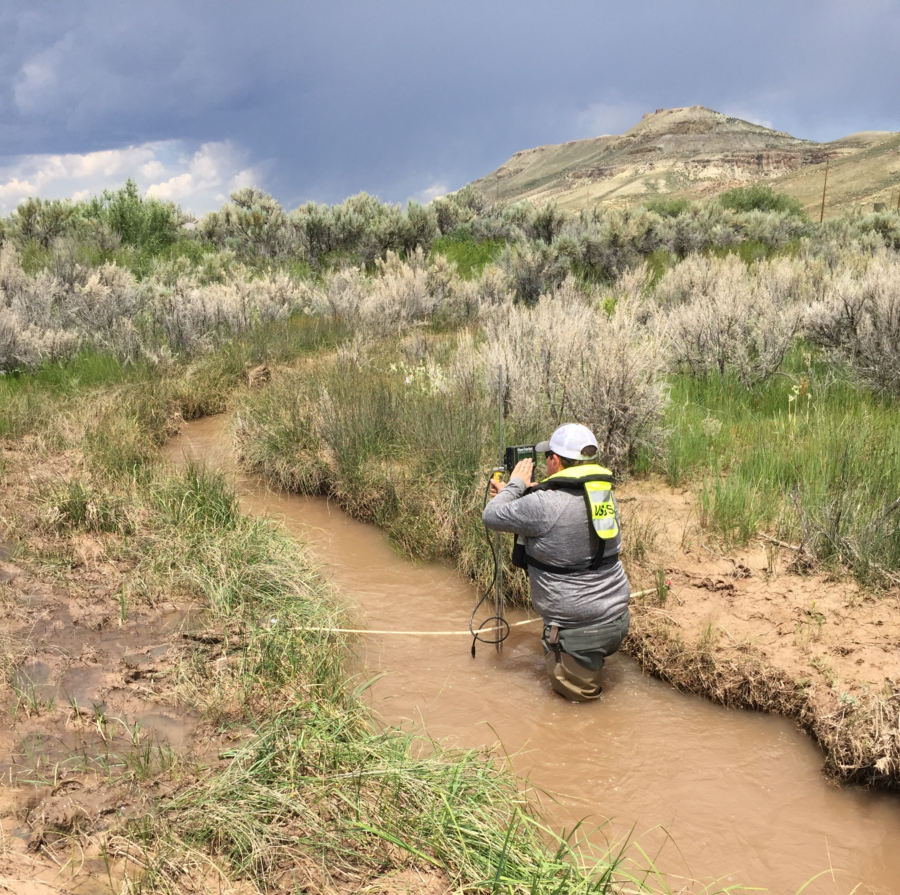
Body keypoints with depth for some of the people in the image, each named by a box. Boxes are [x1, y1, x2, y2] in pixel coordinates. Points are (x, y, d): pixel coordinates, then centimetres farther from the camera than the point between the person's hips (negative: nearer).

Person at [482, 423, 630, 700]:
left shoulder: (544, 504, -23)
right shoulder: (604, 493, 2)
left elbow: (491, 517, -9)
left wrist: (516, 484, 6)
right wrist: (522, 492, 20)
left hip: (579, 630, -7)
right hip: (618, 618, 7)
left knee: (576, 692, 14)